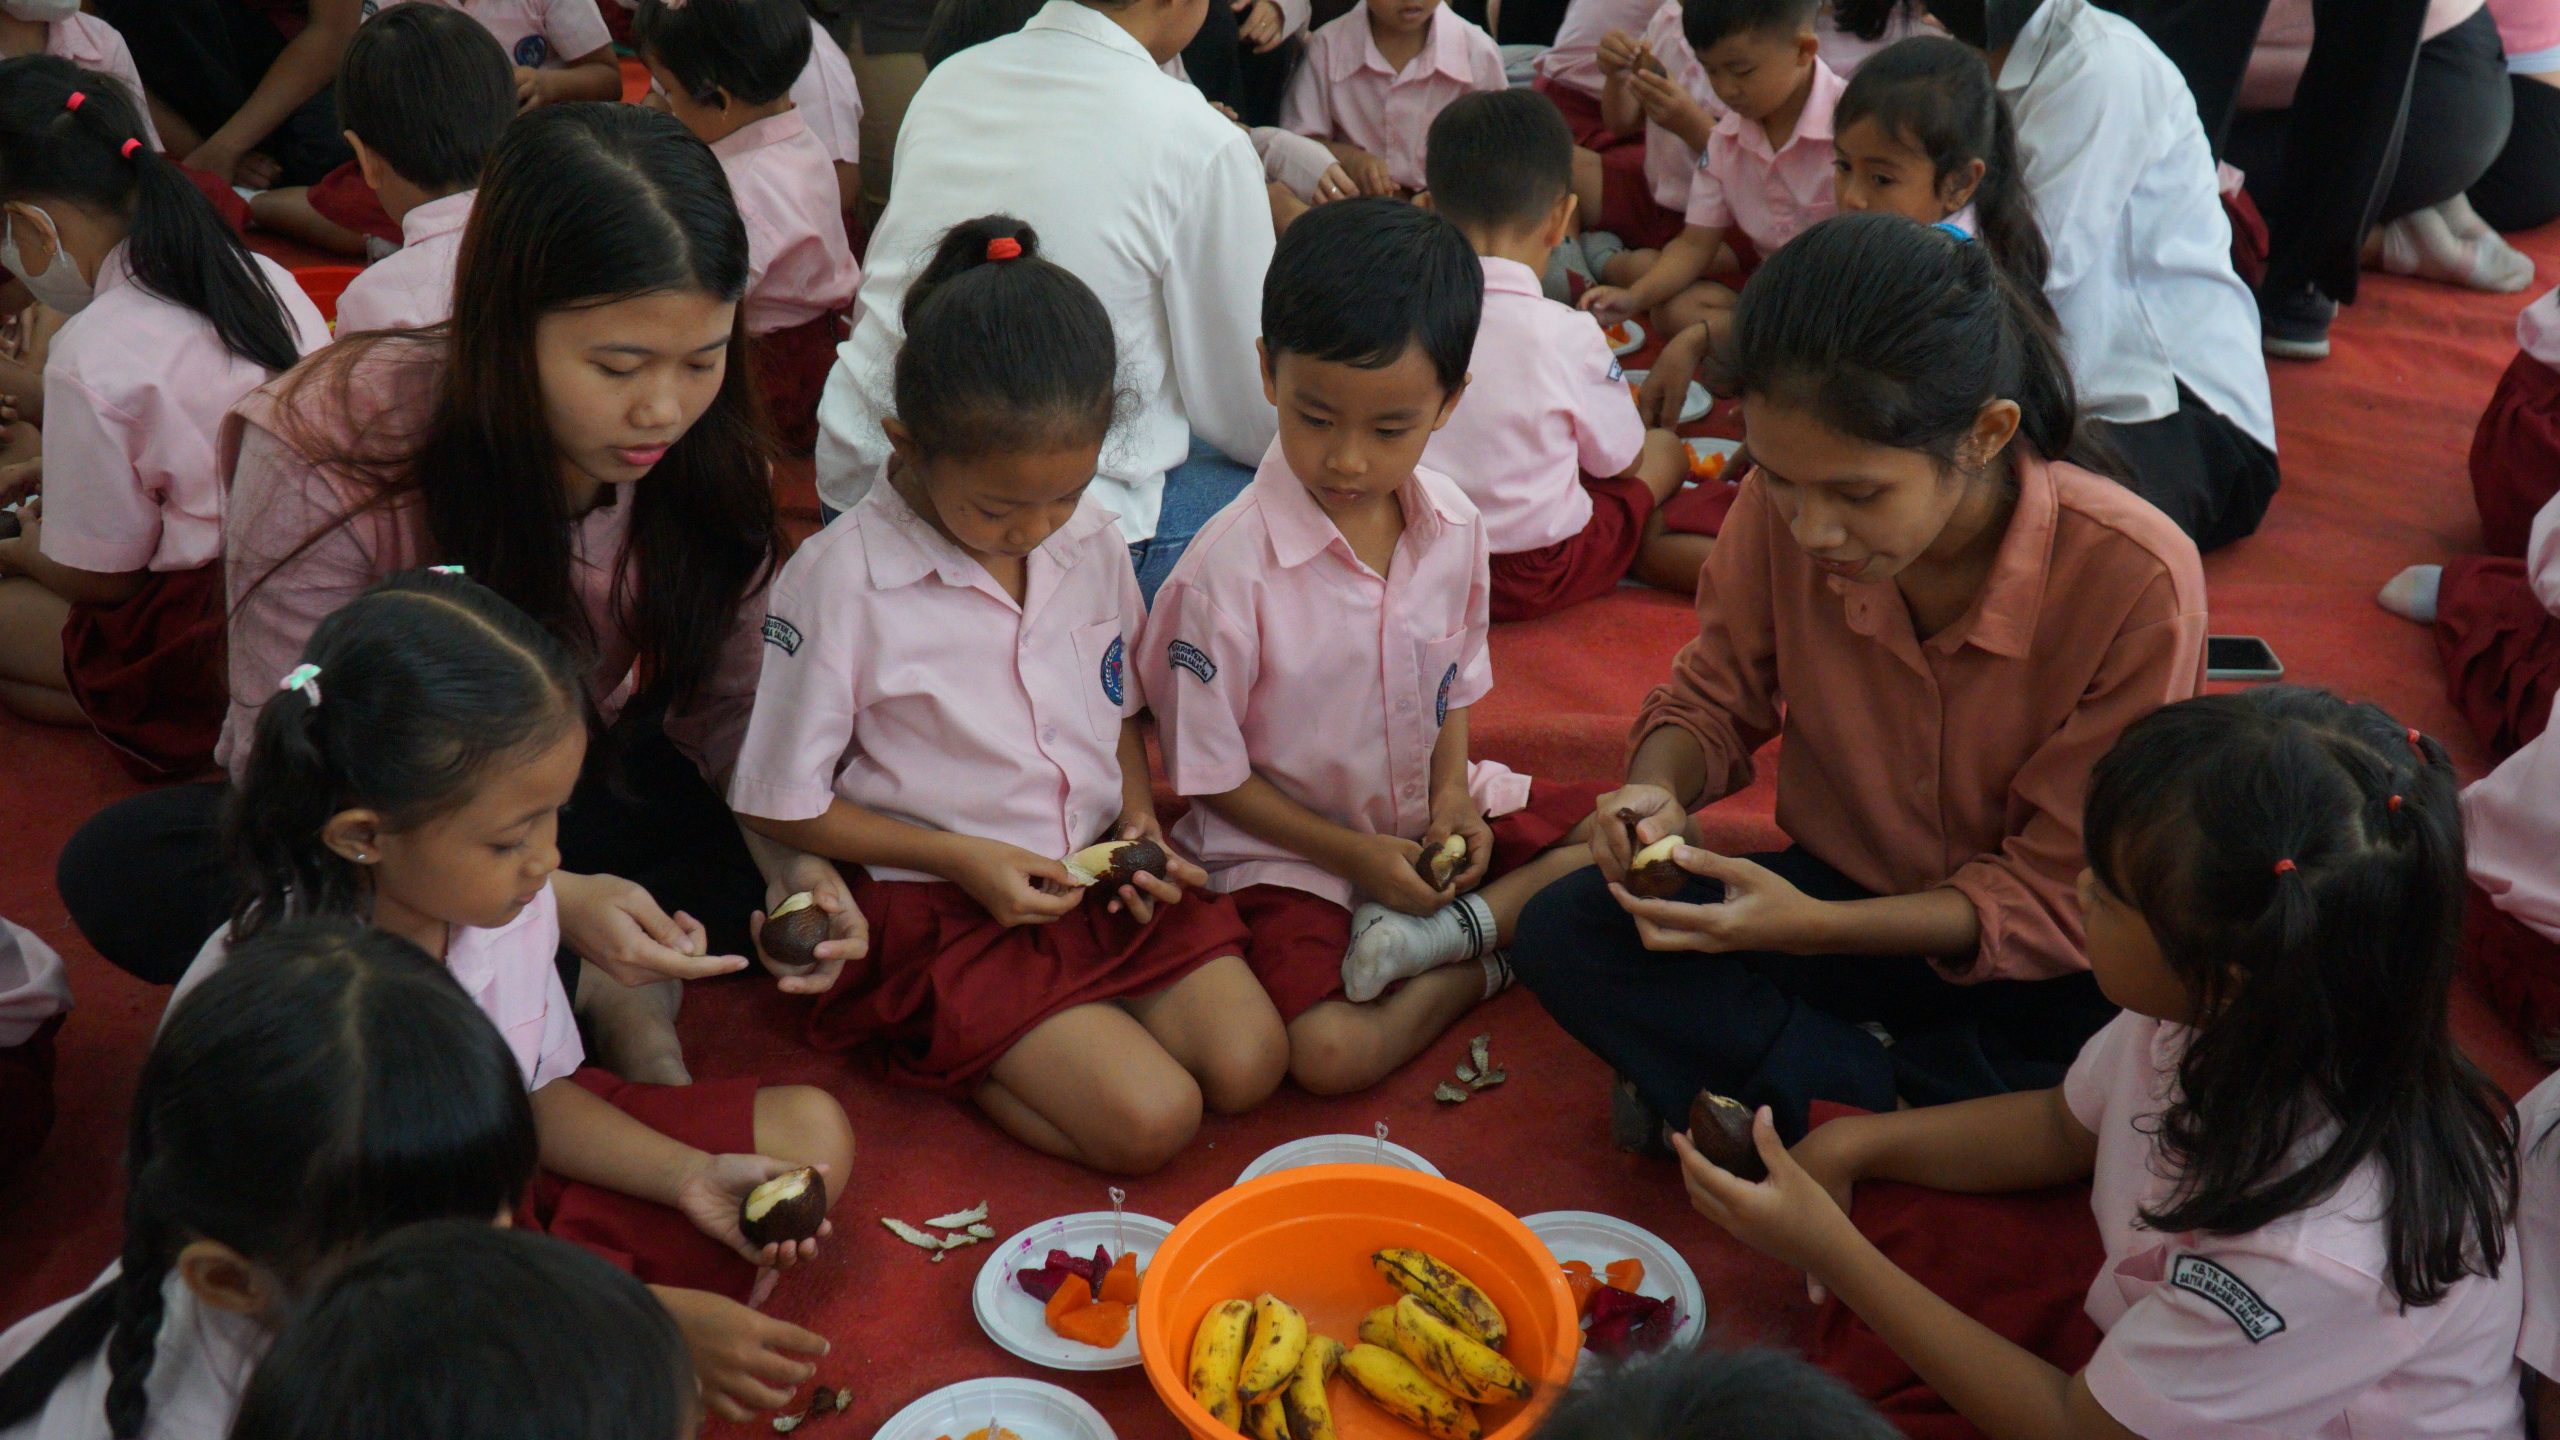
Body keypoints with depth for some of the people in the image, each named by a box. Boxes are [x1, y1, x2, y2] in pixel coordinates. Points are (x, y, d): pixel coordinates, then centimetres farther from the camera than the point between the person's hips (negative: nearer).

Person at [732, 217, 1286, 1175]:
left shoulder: (1089, 538, -1)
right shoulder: (838, 582, -17)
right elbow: (782, 807, -10)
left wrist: (1139, 817, -3)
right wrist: (963, 858, -16)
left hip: (1103, 870, 6)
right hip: (949, 905, -6)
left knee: (1248, 1067, -10)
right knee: (1150, 1122, -18)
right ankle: (939, 1050, 4)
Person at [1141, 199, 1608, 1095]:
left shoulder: (1453, 527, -6)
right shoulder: (1228, 571, -22)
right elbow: (1211, 777, -12)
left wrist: (1451, 796, -7)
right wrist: (1354, 856, -14)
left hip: (1427, 819, 6)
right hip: (1287, 847, -5)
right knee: (1331, 1053, -30)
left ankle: (1458, 925, -10)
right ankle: (1494, 958, -6)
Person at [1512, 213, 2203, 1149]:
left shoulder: (2136, 580, -27)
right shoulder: (1780, 509, -19)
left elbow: (2056, 897, -19)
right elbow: (1715, 696, 2)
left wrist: (1813, 927, -32)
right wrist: (1658, 788, -22)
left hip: (2038, 963, -2)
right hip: (1842, 899, 3)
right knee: (1563, 933, -18)